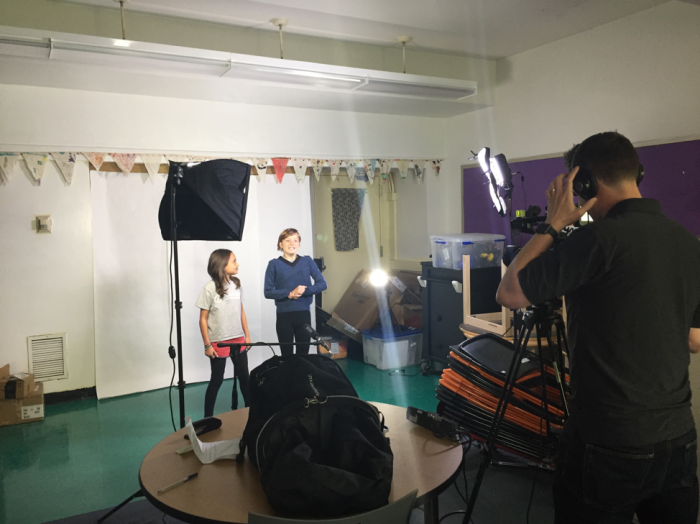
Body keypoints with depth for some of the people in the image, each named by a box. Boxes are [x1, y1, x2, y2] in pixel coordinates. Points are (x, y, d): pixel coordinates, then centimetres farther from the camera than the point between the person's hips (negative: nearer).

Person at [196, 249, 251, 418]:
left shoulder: (236, 285, 2)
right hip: (218, 342, -5)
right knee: (217, 380, 6)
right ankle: (208, 416, 20)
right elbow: (203, 319, -9)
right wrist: (207, 345, -10)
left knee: (244, 376, 12)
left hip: (238, 340, 5)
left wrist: (247, 336, 10)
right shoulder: (210, 289, -13)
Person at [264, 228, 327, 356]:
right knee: (286, 355, 7)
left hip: (304, 313, 1)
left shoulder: (307, 261, 5)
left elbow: (322, 284, 0)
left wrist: (303, 291, -14)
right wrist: (289, 294, -17)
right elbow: (268, 292, -5)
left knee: (303, 354, 8)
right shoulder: (274, 264, 0)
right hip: (284, 315, -1)